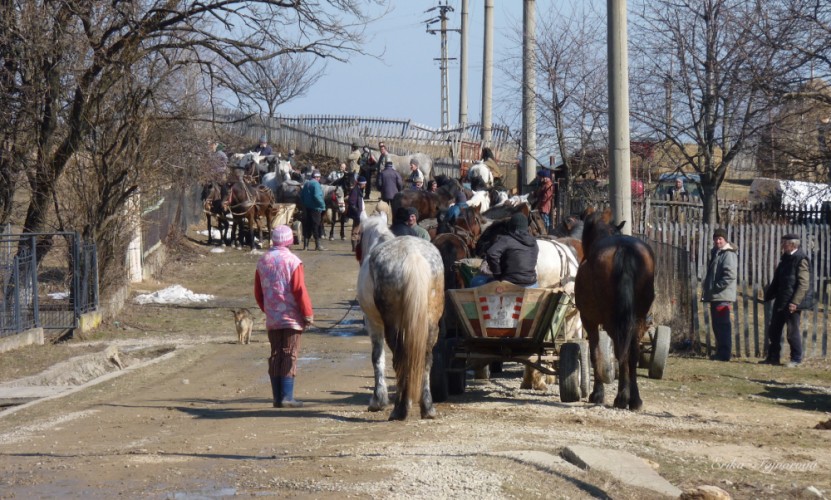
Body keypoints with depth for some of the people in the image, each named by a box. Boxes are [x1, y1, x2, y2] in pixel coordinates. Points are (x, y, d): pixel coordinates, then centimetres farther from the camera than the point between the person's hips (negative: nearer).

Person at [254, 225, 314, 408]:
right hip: (291, 317, -5)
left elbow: (258, 292, 12)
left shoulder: (262, 261, 7)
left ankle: (277, 397, 9)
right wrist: (308, 314, -7)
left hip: (272, 318, 5)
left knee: (275, 356, 9)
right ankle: (286, 397, -7)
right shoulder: (293, 261, -11)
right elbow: (300, 290, -14)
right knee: (289, 356, -3)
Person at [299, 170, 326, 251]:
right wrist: (322, 205, -15)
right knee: (317, 226, -3)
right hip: (315, 208, -8)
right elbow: (317, 196, -24)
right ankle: (318, 245, -2)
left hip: (306, 208, 8)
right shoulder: (316, 184, -13)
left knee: (307, 226, 10)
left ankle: (305, 245, 10)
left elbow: (301, 196, 14)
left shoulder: (306, 184, 12)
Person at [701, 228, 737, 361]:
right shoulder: (715, 253, 20)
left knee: (722, 325, -9)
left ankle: (724, 354, -9)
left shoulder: (728, 254, -10)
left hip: (723, 296, -10)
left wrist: (716, 287, -19)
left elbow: (730, 275, -21)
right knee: (717, 325, 13)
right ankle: (720, 352, 20)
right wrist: (707, 290, 16)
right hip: (715, 296, 10)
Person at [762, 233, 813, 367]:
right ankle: (773, 357, 21)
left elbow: (804, 284, -18)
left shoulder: (801, 259, -14)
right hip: (780, 301, 9)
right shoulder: (786, 258, 13)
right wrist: (769, 295, 14)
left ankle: (796, 359, 9)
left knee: (793, 331, -1)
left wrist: (795, 302, -23)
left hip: (792, 302, -9)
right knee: (773, 330, 12)